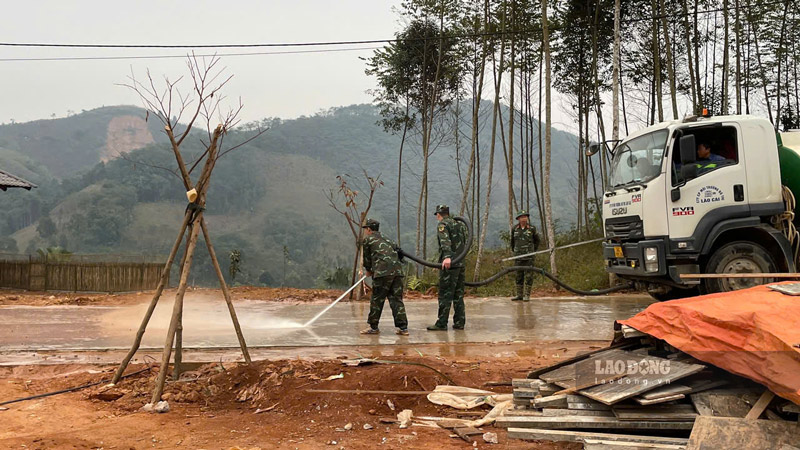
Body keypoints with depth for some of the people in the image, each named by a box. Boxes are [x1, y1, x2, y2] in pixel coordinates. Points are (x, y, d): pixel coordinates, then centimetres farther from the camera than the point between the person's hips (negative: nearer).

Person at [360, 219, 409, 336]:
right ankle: (403, 327, 4)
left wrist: (368, 270, 34)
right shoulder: (386, 239, 30)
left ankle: (373, 327, 10)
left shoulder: (367, 239, 12)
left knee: (376, 300, 4)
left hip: (383, 272, -6)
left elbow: (366, 258, 16)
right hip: (397, 271, 6)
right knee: (396, 300, 8)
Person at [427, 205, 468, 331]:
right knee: (458, 294, 11)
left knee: (445, 294, -6)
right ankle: (459, 322, 12)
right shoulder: (460, 224, 19)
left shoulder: (442, 224, -4)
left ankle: (442, 323, -5)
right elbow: (465, 244, 21)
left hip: (449, 264, -7)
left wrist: (447, 256, -35)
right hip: (461, 264, 7)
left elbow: (445, 241, -22)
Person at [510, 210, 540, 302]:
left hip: (529, 257, -2)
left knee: (528, 276, -3)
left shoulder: (532, 229, 0)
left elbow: (537, 241, 14)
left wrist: (533, 250, 9)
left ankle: (527, 295, 2)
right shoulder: (515, 230, 5)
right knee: (519, 276, 7)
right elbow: (512, 241, 21)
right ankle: (519, 295, 15)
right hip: (518, 256, 3)